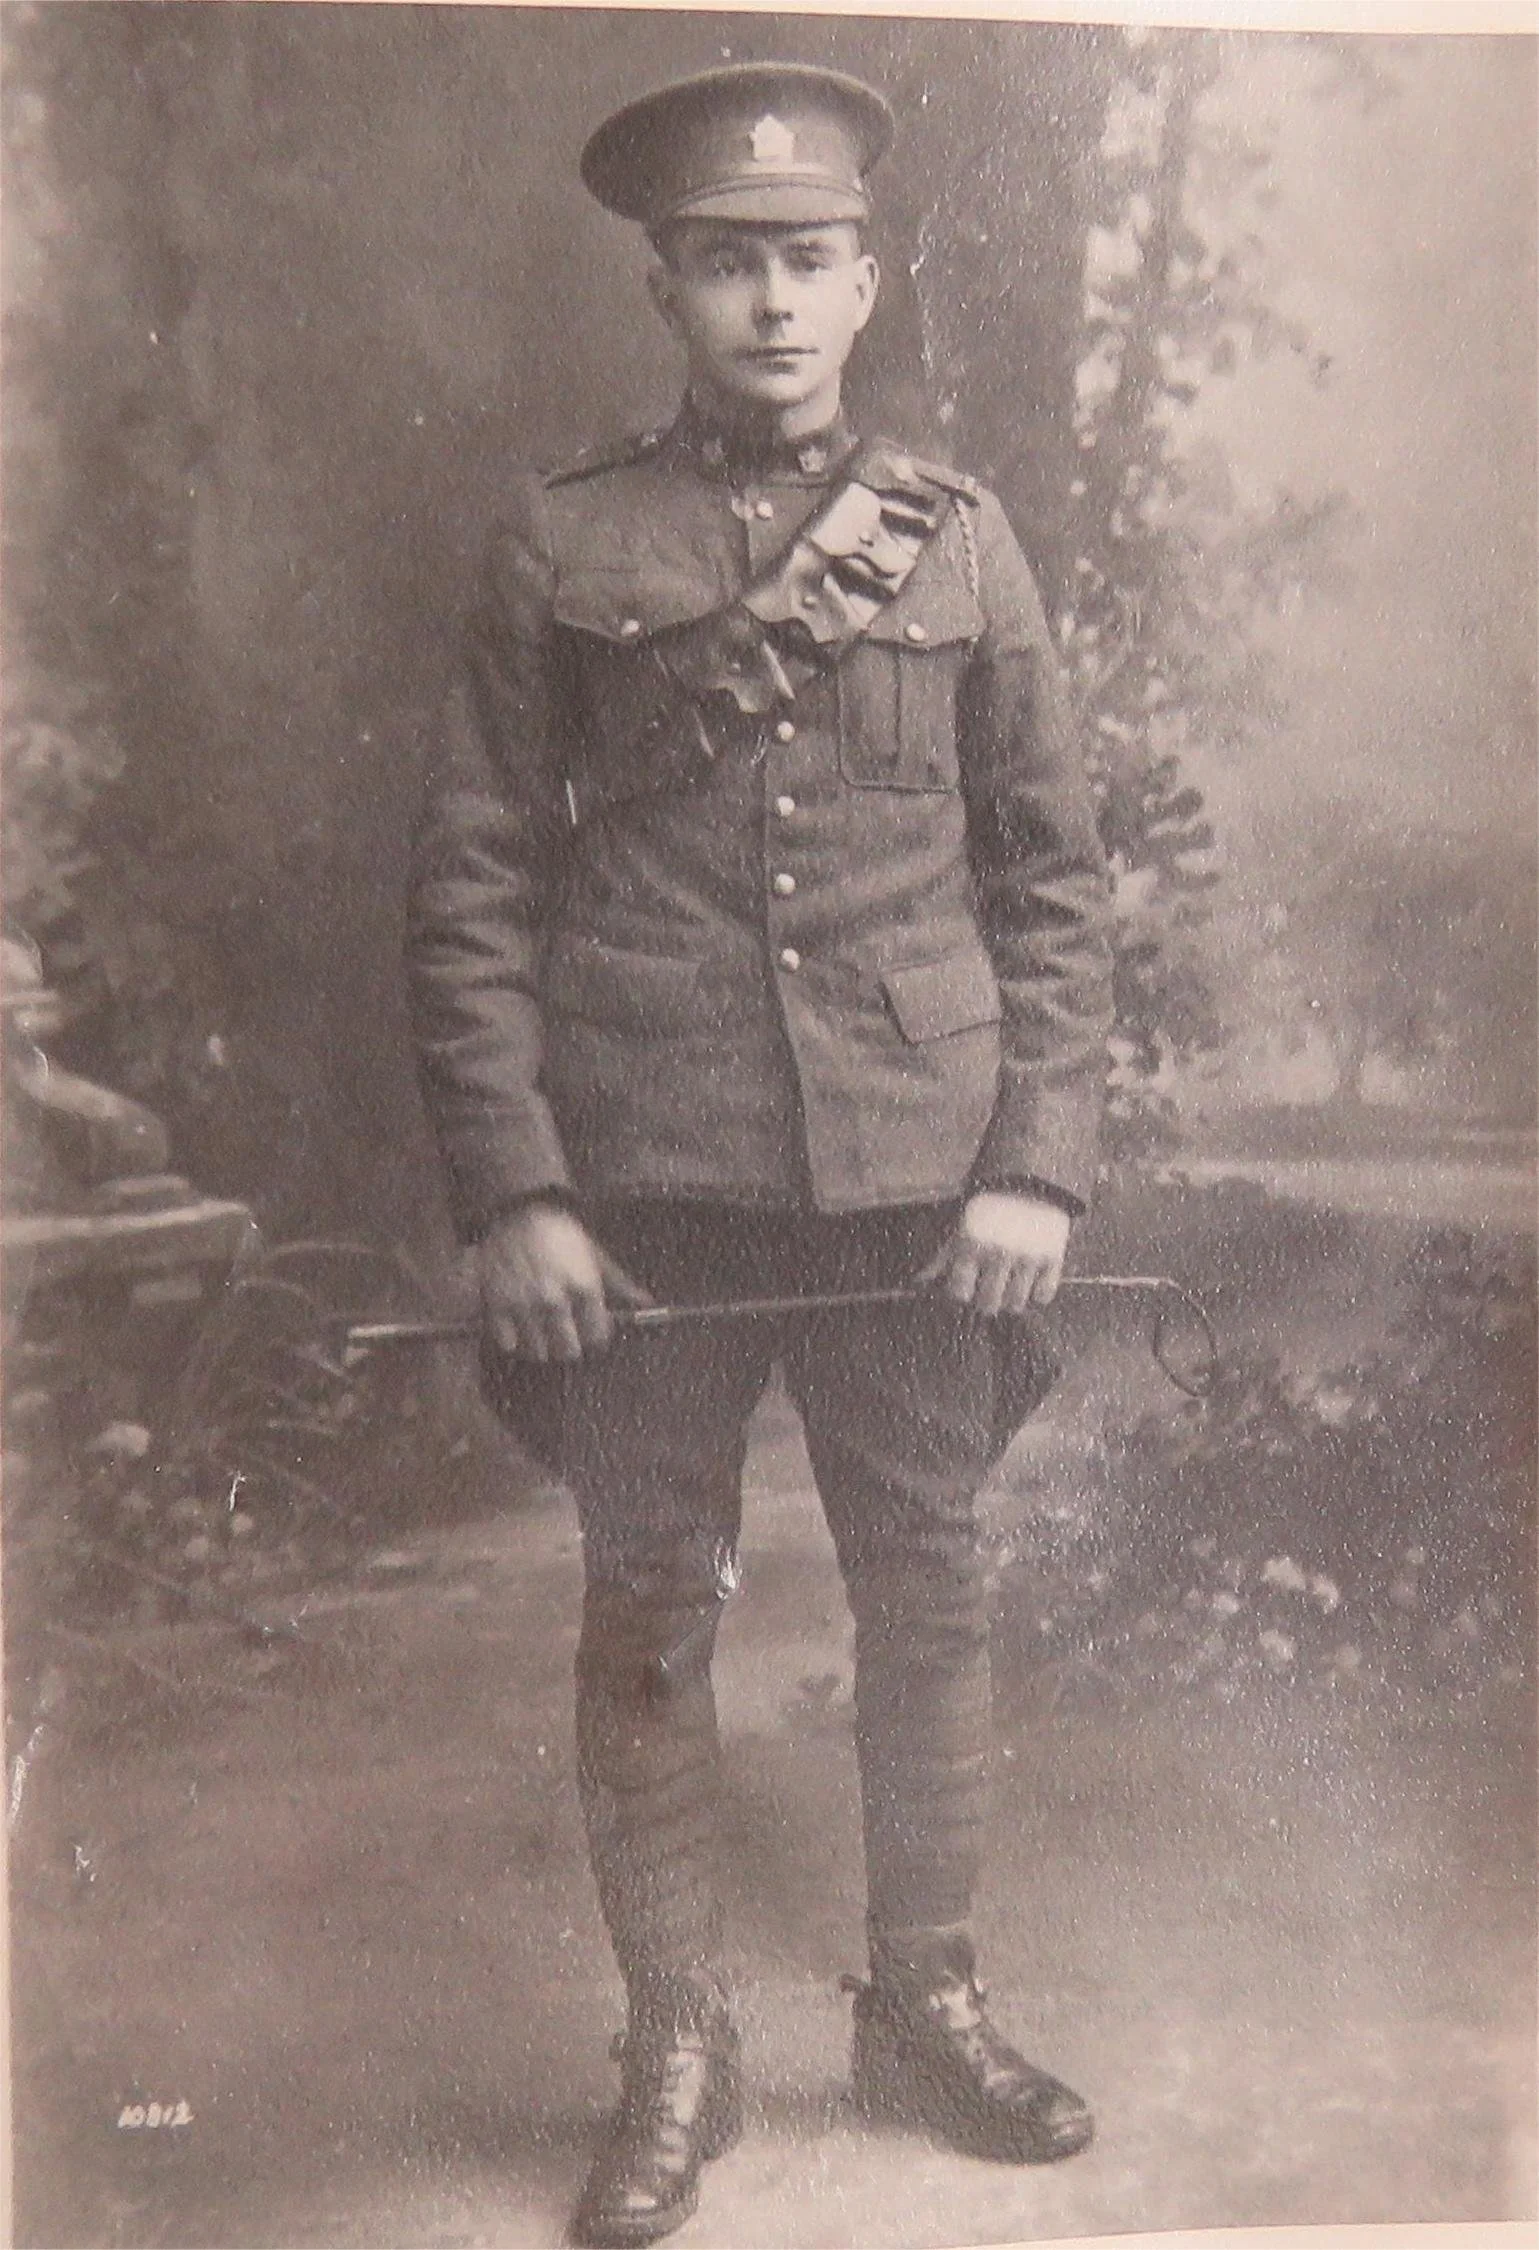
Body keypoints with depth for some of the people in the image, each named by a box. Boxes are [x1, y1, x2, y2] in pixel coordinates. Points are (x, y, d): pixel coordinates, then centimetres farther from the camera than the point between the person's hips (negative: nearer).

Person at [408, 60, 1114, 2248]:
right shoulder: (560, 545, 2)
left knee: (930, 1594, 11)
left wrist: (1040, 1165, -2)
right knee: (647, 1613, 8)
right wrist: (514, 1192, -7)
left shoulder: (957, 539, 6)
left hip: (915, 1179, 2)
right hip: (643, 1182, -1)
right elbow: (472, 893, 0)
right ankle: (676, 2050, 26)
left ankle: (927, 2003, 32)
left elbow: (1056, 875, 7)